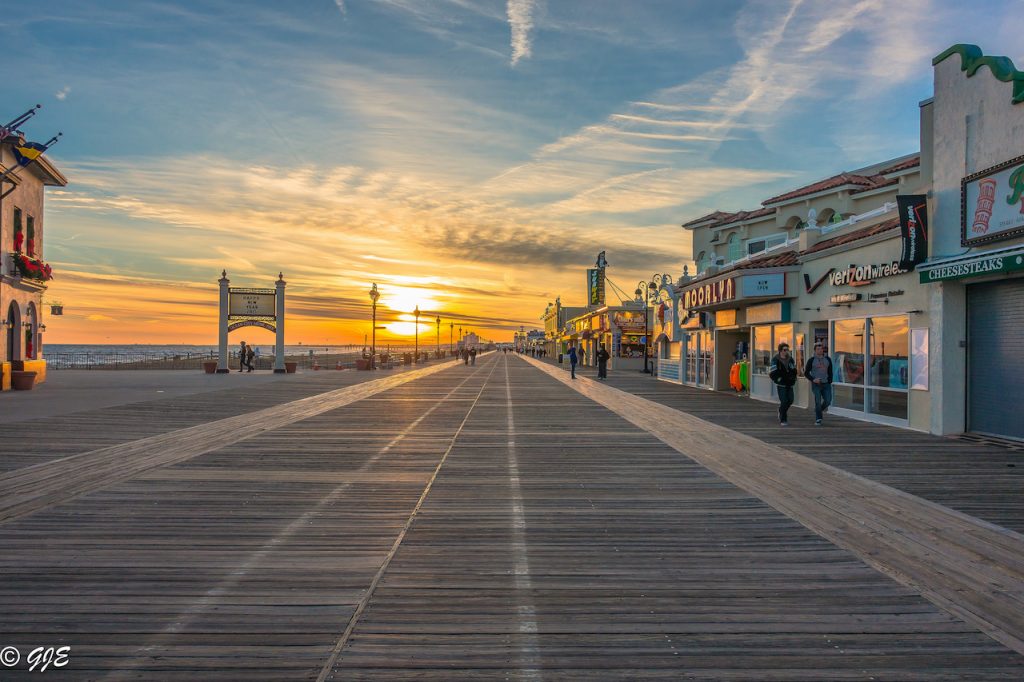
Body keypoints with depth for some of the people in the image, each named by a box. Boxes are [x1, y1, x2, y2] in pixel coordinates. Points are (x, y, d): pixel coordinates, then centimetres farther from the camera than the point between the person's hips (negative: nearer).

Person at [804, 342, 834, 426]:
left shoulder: (828, 359, 7)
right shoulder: (811, 360, -2)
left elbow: (830, 372, 15)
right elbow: (806, 373, 0)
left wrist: (829, 382, 8)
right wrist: (813, 380, -14)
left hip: (826, 384, 3)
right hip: (816, 384, -3)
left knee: (828, 401, -6)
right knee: (818, 402, -8)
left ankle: (822, 408, 27)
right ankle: (818, 420, 0)